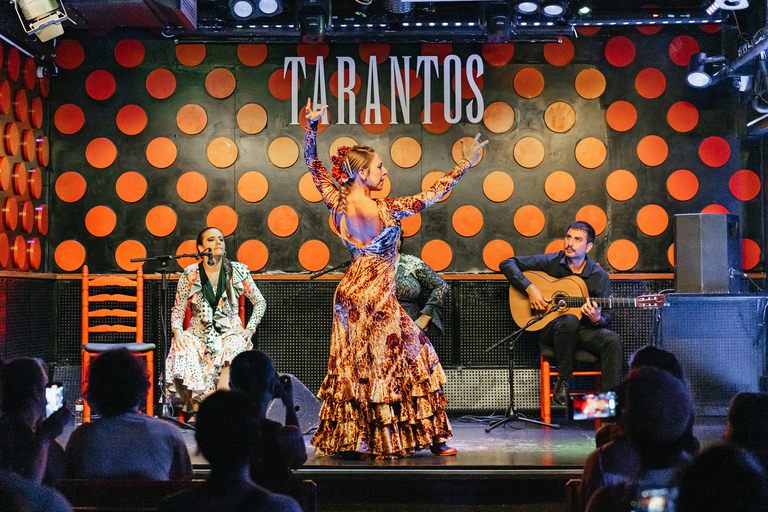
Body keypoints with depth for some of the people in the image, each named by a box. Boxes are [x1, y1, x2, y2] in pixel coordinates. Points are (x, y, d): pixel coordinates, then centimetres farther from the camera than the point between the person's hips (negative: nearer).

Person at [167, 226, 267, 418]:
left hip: (230, 331, -1)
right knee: (183, 350, -32)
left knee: (233, 348, -36)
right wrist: (177, 331, -12)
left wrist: (250, 330, -1)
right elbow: (178, 308, 7)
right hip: (199, 332, 1)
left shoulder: (238, 271, 2)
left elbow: (260, 302, 10)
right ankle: (194, 408, -27)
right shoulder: (189, 275, 2)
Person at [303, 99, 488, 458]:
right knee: (416, 358, 5)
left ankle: (354, 440, 17)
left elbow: (313, 164, 5)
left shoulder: (338, 205, -6)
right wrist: (465, 164, -9)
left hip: (350, 295, 6)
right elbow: (429, 196, -14)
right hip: (380, 299, -6)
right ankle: (431, 439, 8)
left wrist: (312, 126, 1)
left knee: (352, 368, 14)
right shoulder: (385, 211, -20)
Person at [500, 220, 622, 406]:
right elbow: (507, 264, -1)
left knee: (612, 340, -29)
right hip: (551, 329, -2)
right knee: (569, 321, -38)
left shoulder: (599, 276, 2)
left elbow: (606, 317, 6)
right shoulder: (550, 262, -1)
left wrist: (597, 319, -20)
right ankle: (562, 382, -22)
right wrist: (530, 289, -14)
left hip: (584, 330, 2)